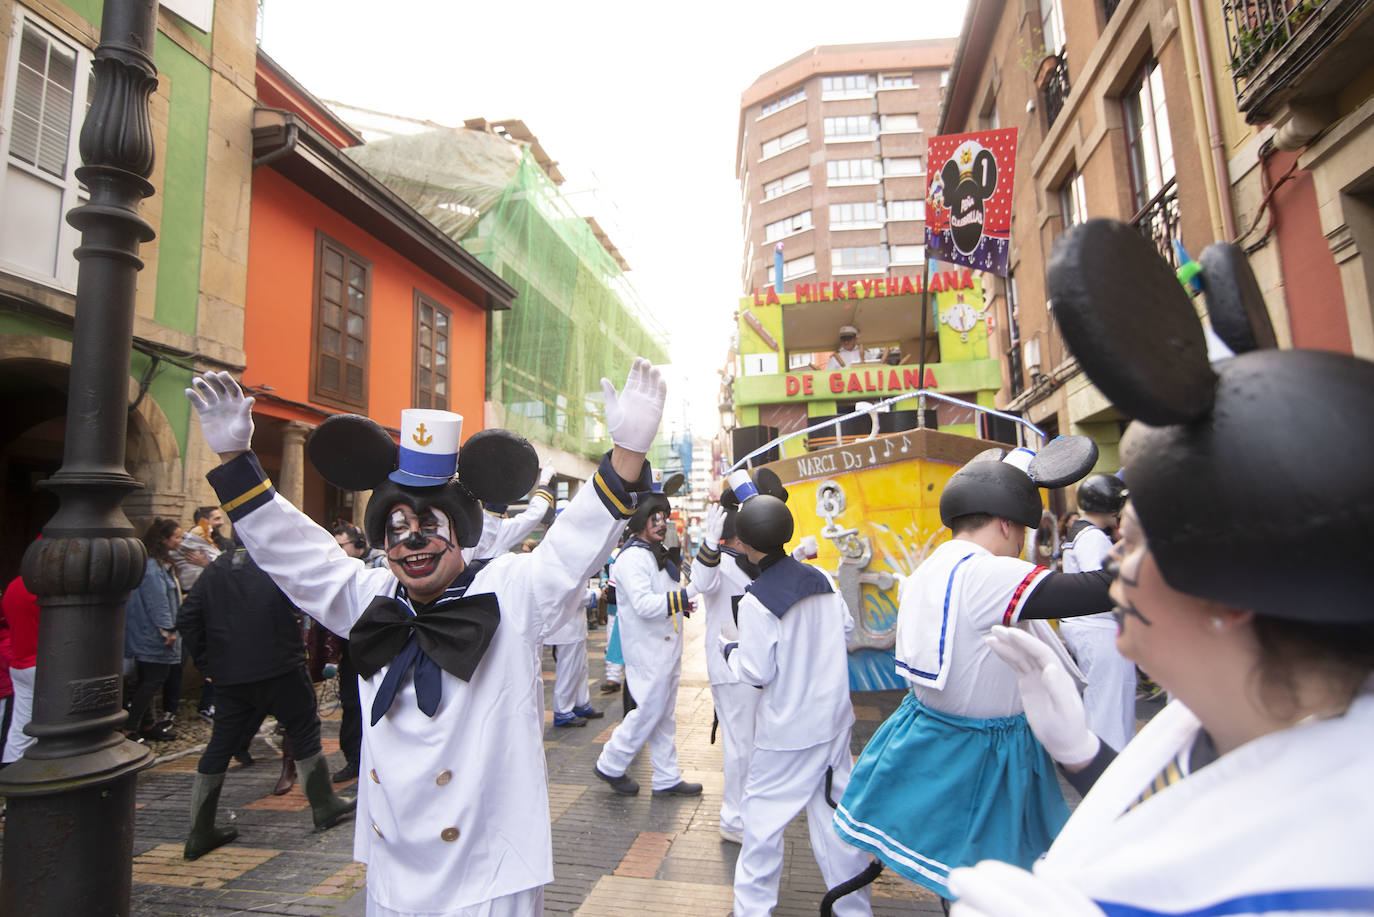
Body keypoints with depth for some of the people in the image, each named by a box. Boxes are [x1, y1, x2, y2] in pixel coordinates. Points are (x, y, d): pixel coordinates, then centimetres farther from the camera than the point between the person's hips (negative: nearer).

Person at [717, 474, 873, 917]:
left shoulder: (755, 601, -19)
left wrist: (729, 648, 2)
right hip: (835, 720, 6)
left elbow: (757, 672, -15)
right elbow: (846, 627, 11)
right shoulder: (821, 579, -3)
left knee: (763, 815, 9)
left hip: (787, 733, -6)